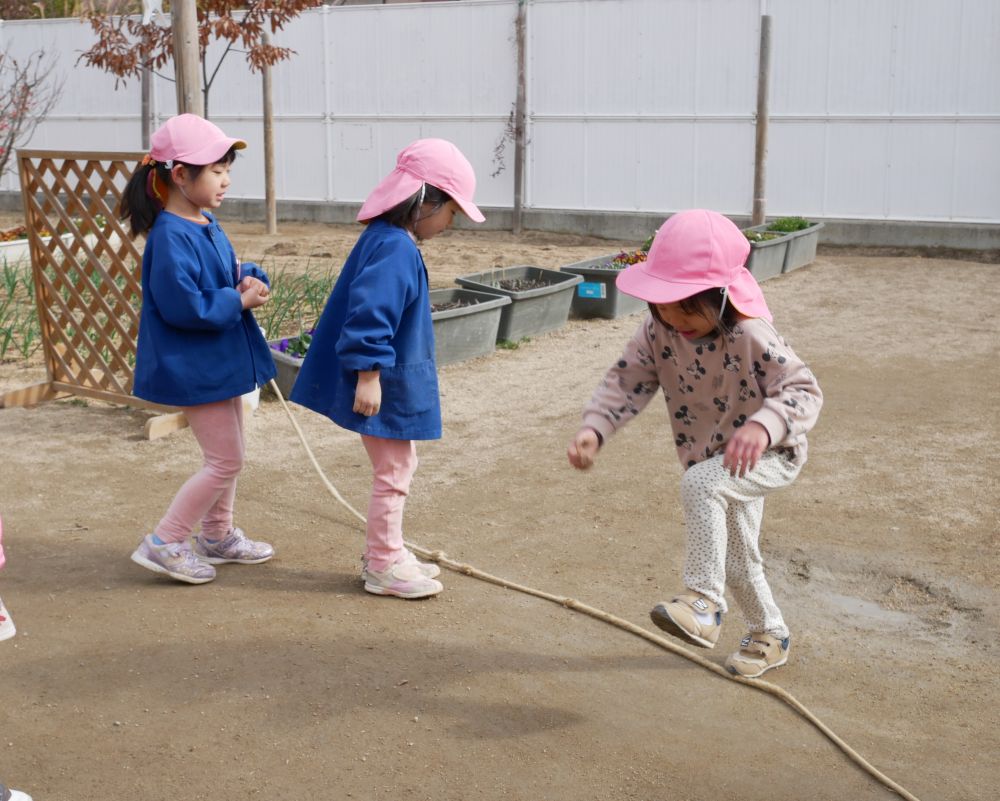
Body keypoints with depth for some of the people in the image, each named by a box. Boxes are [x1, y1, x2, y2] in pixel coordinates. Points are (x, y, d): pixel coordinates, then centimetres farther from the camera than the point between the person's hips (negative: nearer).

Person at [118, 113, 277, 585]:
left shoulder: (207, 226, 8)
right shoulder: (170, 237, -22)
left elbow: (231, 273, 19)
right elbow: (184, 306, -28)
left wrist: (251, 280, -4)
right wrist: (240, 299, -18)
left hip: (221, 361, 10)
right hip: (195, 368, -10)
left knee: (226, 456, 19)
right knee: (225, 461, -5)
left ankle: (218, 535, 35)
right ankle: (164, 543, 7)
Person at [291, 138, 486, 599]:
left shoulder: (388, 240, 9)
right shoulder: (395, 249, -23)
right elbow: (369, 314, -29)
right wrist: (368, 375, -27)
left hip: (397, 383, 10)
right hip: (384, 387, -10)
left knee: (397, 469, 20)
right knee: (393, 472, 2)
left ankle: (385, 553, 32)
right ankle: (383, 566, 15)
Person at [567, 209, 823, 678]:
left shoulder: (750, 337, -31)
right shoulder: (658, 331, -15)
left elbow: (804, 390, -35)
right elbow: (627, 380, -13)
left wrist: (762, 425, -55)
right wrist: (594, 428, -31)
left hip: (769, 456, -7)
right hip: (713, 465, 8)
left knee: (700, 484, -37)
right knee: (735, 557, 22)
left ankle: (704, 603, -30)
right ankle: (769, 635, 47)